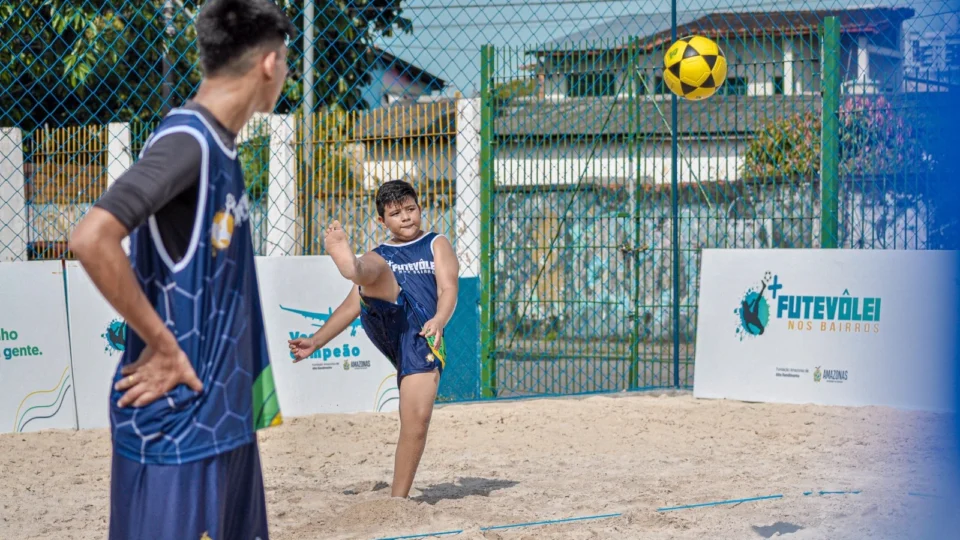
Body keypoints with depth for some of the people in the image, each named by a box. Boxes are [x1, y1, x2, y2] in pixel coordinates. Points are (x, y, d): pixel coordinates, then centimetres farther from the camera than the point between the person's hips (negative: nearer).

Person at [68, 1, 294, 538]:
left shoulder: (220, 146, 12)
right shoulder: (186, 140, -17)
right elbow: (92, 239, -28)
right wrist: (162, 346, -21)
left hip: (224, 413, 9)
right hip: (177, 420, -9)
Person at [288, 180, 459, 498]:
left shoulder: (437, 245, 20)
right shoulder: (377, 257, 27)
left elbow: (448, 288, 4)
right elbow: (353, 305, 28)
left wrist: (439, 319, -18)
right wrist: (316, 341, 22)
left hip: (423, 336, -1)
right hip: (386, 320, 1)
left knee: (418, 418, -15)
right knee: (377, 267, -26)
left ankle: (399, 497, -6)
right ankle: (347, 261, -63)